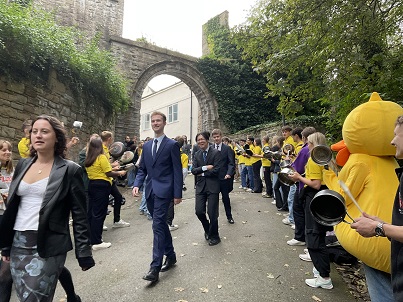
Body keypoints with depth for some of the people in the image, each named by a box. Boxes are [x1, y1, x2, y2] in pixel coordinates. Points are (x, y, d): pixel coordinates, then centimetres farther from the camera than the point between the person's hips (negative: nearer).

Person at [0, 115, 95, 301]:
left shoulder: (70, 170, -9)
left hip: (48, 246, -5)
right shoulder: (23, 165, 7)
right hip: (18, 244, 6)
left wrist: (84, 254, -8)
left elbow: (79, 216, -8)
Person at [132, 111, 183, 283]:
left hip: (163, 191, -6)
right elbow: (142, 169, 15)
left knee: (158, 226, -9)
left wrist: (178, 194, -10)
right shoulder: (146, 146, 13)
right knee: (161, 225, 15)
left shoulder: (172, 145, -4)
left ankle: (155, 267, 1)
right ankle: (170, 255, 32)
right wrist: (137, 185, -2)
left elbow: (177, 171, -7)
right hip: (150, 191, 6)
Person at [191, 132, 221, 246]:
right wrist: (205, 168, -15)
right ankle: (207, 230, 32)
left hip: (212, 186, -4)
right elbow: (193, 170, -1)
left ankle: (214, 236, 23)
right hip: (200, 186, 5)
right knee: (199, 211, 2)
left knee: (212, 213, 0)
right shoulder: (197, 154, 9)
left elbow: (216, 170, -16)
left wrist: (202, 173, -7)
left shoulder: (216, 153, -6)